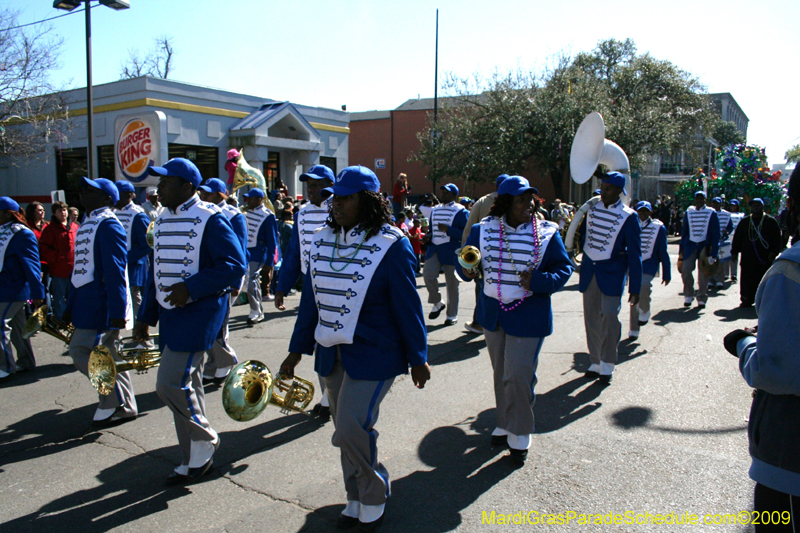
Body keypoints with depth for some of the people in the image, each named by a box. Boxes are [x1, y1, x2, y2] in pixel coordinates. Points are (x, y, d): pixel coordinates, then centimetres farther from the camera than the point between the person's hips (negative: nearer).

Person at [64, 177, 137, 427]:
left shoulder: (108, 224, -13)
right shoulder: (86, 224, 17)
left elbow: (115, 272, -20)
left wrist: (118, 312, -23)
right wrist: (71, 308, 22)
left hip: (102, 307, -9)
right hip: (87, 304, 9)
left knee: (81, 352, -8)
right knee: (108, 357, 12)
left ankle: (113, 404, 6)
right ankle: (124, 407, 21)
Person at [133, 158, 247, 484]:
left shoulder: (210, 219, -11)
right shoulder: (163, 220, 14)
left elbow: (235, 264, -17)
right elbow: (156, 271, 19)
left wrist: (191, 288, -22)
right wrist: (145, 316, 17)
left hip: (199, 311, -8)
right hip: (170, 313, 8)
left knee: (171, 383, -11)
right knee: (186, 385, 13)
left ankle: (205, 440, 14)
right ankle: (195, 460, 26)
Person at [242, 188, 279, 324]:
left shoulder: (267, 216, -12)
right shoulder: (247, 212, 8)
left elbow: (272, 241, -11)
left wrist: (269, 262, -13)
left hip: (258, 255, -7)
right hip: (246, 253, 7)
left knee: (251, 282, -11)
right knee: (254, 282, 13)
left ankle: (255, 313, 2)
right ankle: (259, 313, 25)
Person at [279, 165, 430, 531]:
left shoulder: (390, 245, -12)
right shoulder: (322, 240, 4)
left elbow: (407, 306, -9)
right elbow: (311, 298, 10)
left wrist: (417, 359, -5)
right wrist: (297, 349, 11)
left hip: (373, 355, -6)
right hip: (332, 353, 6)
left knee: (353, 427, -11)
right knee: (346, 430, 14)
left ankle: (374, 494, 17)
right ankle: (357, 499, 33)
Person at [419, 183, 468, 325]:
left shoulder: (460, 211, -5)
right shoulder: (435, 210, 15)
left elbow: (465, 233, -13)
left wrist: (448, 229, -22)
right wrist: (429, 237, 6)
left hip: (451, 251, -5)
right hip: (434, 248, 5)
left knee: (452, 284, 2)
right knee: (428, 274, -14)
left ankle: (452, 315, 15)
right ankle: (437, 303, 11)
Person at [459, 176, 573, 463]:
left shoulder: (547, 233, -6)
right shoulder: (483, 230, -1)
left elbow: (564, 267, -2)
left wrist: (538, 282, -19)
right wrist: (467, 270, -15)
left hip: (528, 316, -3)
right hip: (492, 313, 3)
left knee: (519, 374, -4)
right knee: (501, 373, 16)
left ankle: (519, 433, 17)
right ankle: (504, 422, 35)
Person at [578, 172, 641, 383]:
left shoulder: (628, 217, -9)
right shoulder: (592, 208, 4)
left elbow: (634, 254, -7)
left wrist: (635, 288, -9)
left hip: (612, 273, -4)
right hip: (589, 271, 4)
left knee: (609, 317, -8)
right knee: (591, 318, 7)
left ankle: (607, 365, 7)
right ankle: (596, 362, 20)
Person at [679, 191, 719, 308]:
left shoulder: (711, 213, 1)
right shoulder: (689, 212, 8)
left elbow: (715, 234, 0)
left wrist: (713, 253, -7)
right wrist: (681, 250, 7)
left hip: (705, 246, -1)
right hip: (690, 246, 2)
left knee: (703, 273, 0)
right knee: (686, 270, -10)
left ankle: (702, 299, 13)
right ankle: (688, 296, 8)